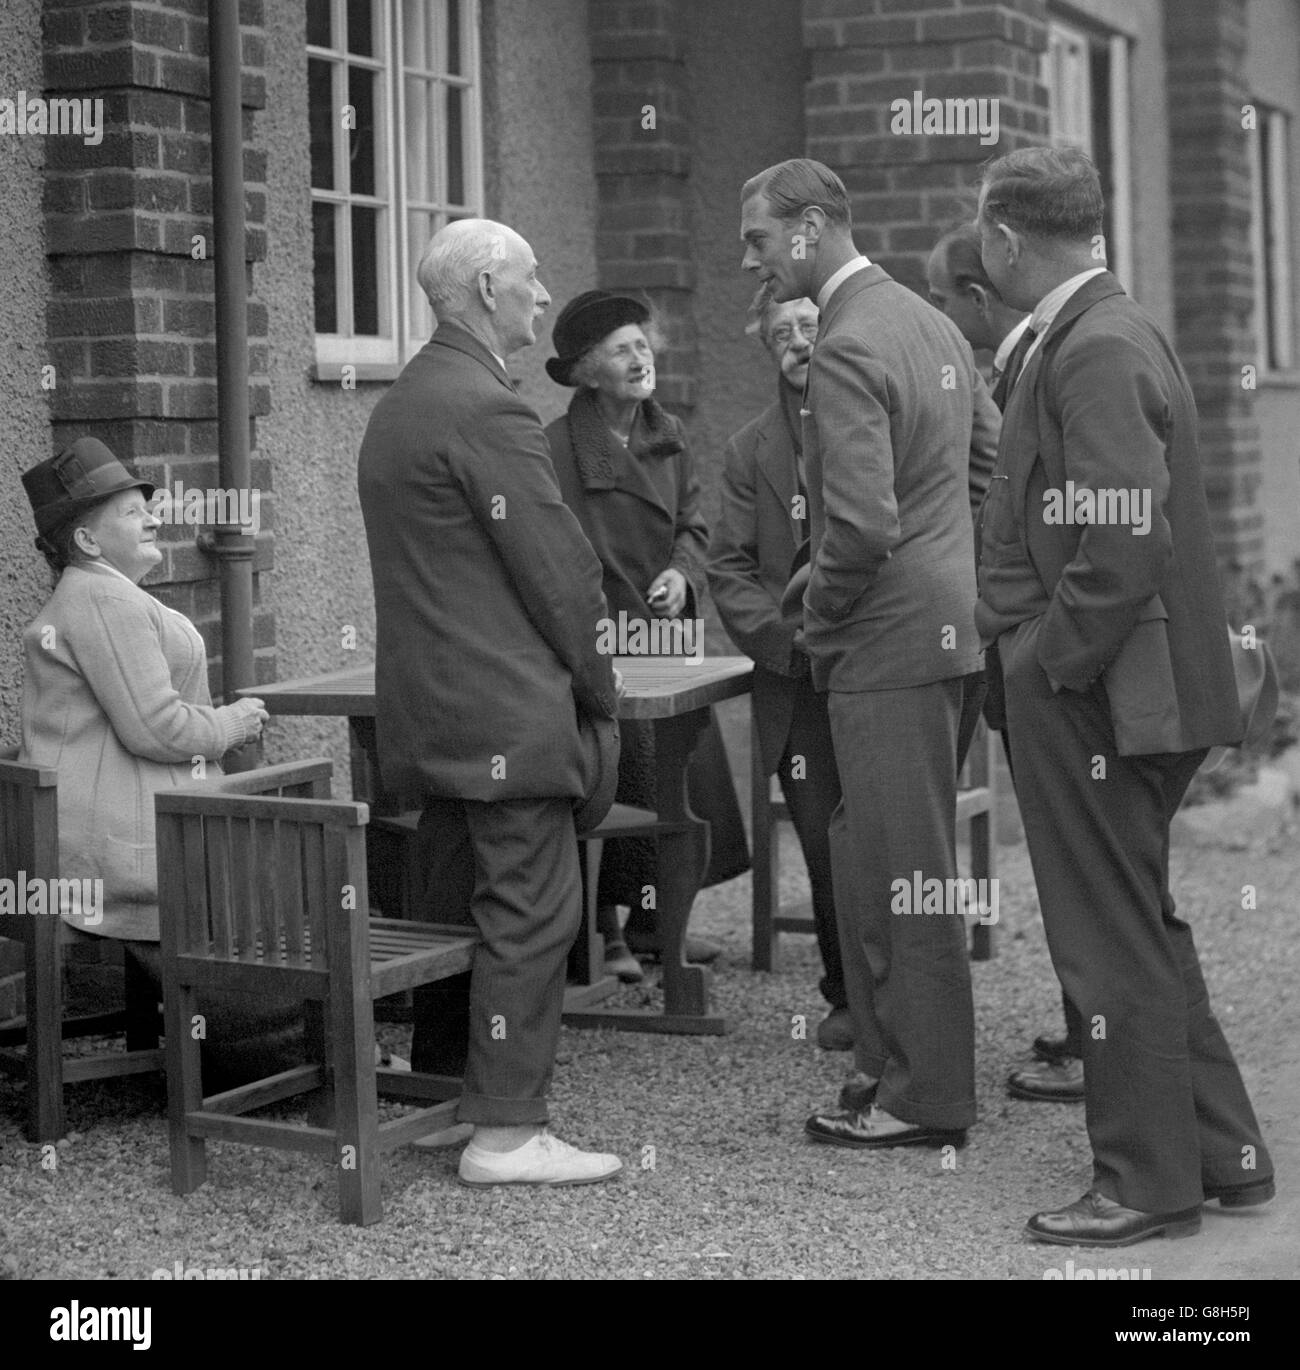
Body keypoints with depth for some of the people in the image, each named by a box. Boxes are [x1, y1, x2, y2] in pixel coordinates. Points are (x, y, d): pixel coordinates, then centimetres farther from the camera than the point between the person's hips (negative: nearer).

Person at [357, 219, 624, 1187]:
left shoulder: (399, 405, 15)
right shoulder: (487, 411, -16)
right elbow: (557, 569, -15)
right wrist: (597, 687, -2)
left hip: (428, 708, 10)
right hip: (507, 712, -10)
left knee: (461, 904, 17)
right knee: (532, 914, -5)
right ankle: (506, 1133, -2)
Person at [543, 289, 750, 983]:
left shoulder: (669, 436, 10)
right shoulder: (558, 446, -10)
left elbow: (693, 522, 10)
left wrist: (682, 572, -10)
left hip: (670, 636, 6)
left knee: (681, 776, 9)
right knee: (620, 777, -7)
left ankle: (654, 919, 22)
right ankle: (605, 931, 5)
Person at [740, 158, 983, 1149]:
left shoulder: (847, 350, -17)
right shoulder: (931, 323, 14)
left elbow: (863, 524, -25)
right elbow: (981, 471, 20)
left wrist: (821, 618, -9)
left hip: (889, 640, -10)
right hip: (946, 619, 10)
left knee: (905, 876, -1)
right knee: (874, 865, 16)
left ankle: (928, 1098, 7)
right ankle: (893, 1066, 24)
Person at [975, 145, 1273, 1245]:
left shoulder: (1098, 350, -19)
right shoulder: (1105, 331, 12)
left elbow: (1127, 539, -26)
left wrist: (1046, 660, -17)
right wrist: (1033, 645, 13)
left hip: (1094, 696, -10)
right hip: (1127, 690, 10)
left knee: (1114, 937, 2)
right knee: (1145, 926, 19)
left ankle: (1149, 1185, 15)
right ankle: (1223, 1151, 30)